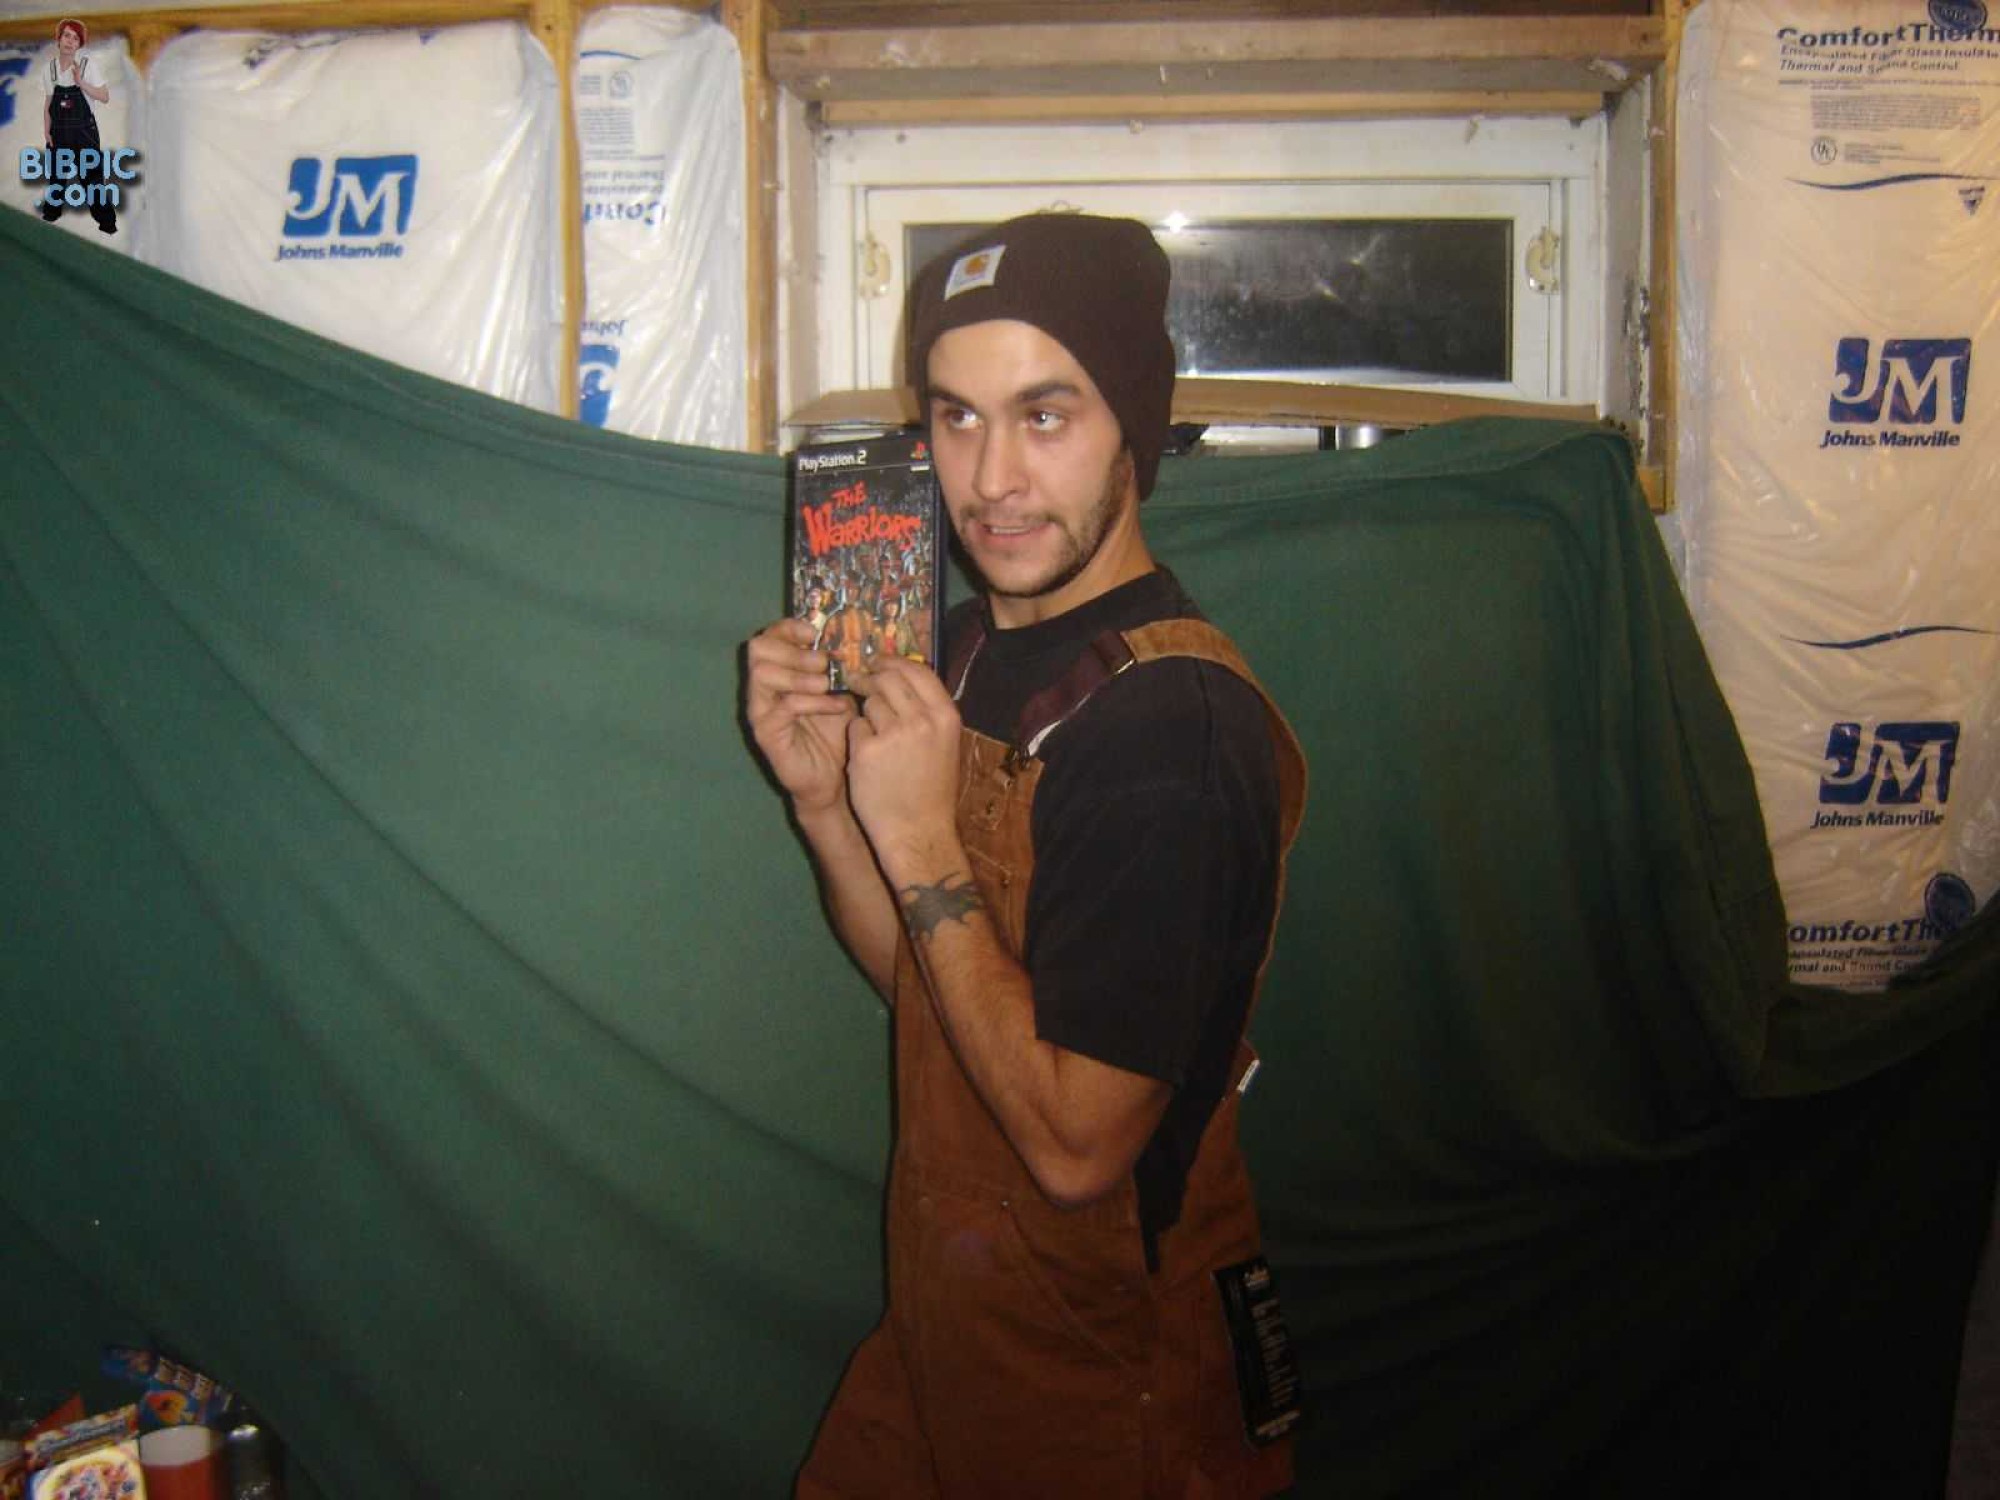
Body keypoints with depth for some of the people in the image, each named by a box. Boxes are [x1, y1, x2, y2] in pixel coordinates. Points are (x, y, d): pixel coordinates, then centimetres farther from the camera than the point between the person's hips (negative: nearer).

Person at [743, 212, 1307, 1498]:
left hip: (1103, 1389, -7)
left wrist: (921, 845, -24)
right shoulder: (974, 647, -1)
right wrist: (824, 795, -9)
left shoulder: (1174, 725, -28)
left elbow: (1077, 1144, -27)